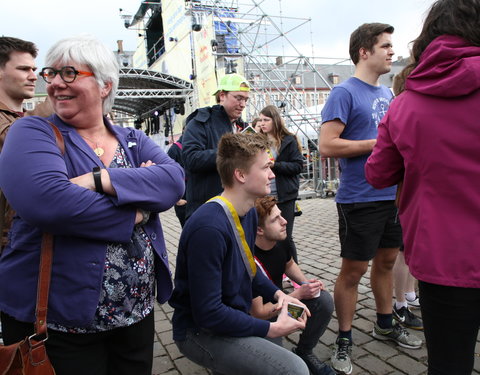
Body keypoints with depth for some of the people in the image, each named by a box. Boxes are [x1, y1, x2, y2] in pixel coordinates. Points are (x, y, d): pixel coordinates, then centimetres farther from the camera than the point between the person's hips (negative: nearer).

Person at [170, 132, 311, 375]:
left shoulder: (249, 213, 0)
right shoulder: (209, 227, -29)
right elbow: (208, 314, -26)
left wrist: (277, 294, 0)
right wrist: (271, 329, -18)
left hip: (234, 318, 9)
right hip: (200, 331, -9)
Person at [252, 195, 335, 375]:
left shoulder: (280, 240, -10)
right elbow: (258, 313, -27)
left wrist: (306, 282, -5)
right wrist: (299, 294, -23)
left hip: (278, 301, 7)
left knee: (325, 300, -12)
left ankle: (304, 353, 10)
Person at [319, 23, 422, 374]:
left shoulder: (387, 93, 14)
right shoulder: (345, 92, -10)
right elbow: (327, 146, -19)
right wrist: (379, 143, -18)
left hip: (392, 194, 8)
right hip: (360, 198, -8)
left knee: (386, 260, 19)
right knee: (354, 269, 1)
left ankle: (385, 324, 38)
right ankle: (344, 339, 18)